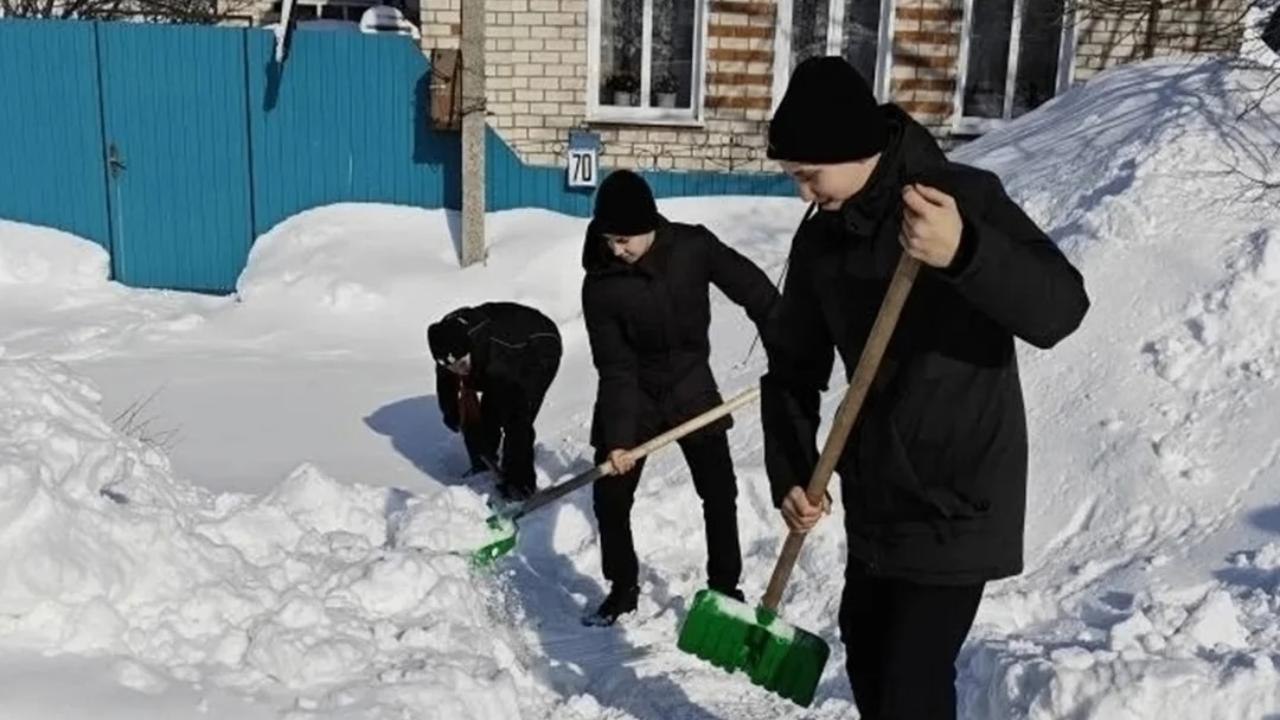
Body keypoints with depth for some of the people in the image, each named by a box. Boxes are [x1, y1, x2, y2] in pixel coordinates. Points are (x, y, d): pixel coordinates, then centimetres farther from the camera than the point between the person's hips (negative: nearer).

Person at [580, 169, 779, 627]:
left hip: (692, 388, 1)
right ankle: (623, 590, 21)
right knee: (610, 497, 0)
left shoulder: (694, 247, -18)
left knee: (720, 492, 4)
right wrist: (618, 437, -24)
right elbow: (615, 368, -19)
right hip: (632, 396, -1)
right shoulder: (600, 285, -20)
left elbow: (753, 290, -8)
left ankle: (725, 586, 23)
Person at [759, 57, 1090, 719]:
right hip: (874, 499, 7)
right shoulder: (820, 238, 3)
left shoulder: (966, 197, -14)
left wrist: (965, 253, -43)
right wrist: (790, 473, -6)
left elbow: (1060, 308, -25)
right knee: (867, 658, 19)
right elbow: (793, 367, 8)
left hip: (958, 504, -6)